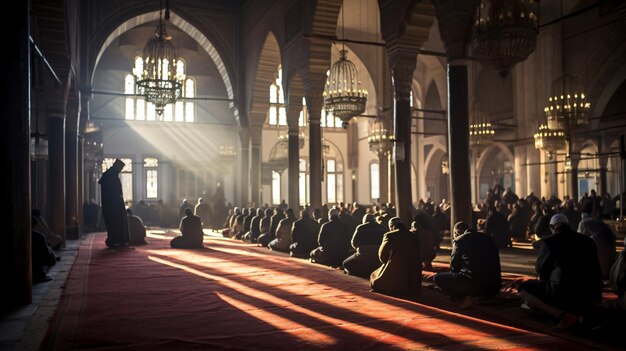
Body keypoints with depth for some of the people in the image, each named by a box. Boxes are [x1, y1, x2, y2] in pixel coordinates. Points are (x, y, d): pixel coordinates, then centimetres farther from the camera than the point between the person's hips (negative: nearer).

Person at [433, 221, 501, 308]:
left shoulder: (459, 240, 1)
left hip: (474, 284, -7)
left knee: (438, 277, 8)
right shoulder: (489, 238, 19)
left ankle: (464, 298, -1)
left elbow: (454, 266, 4)